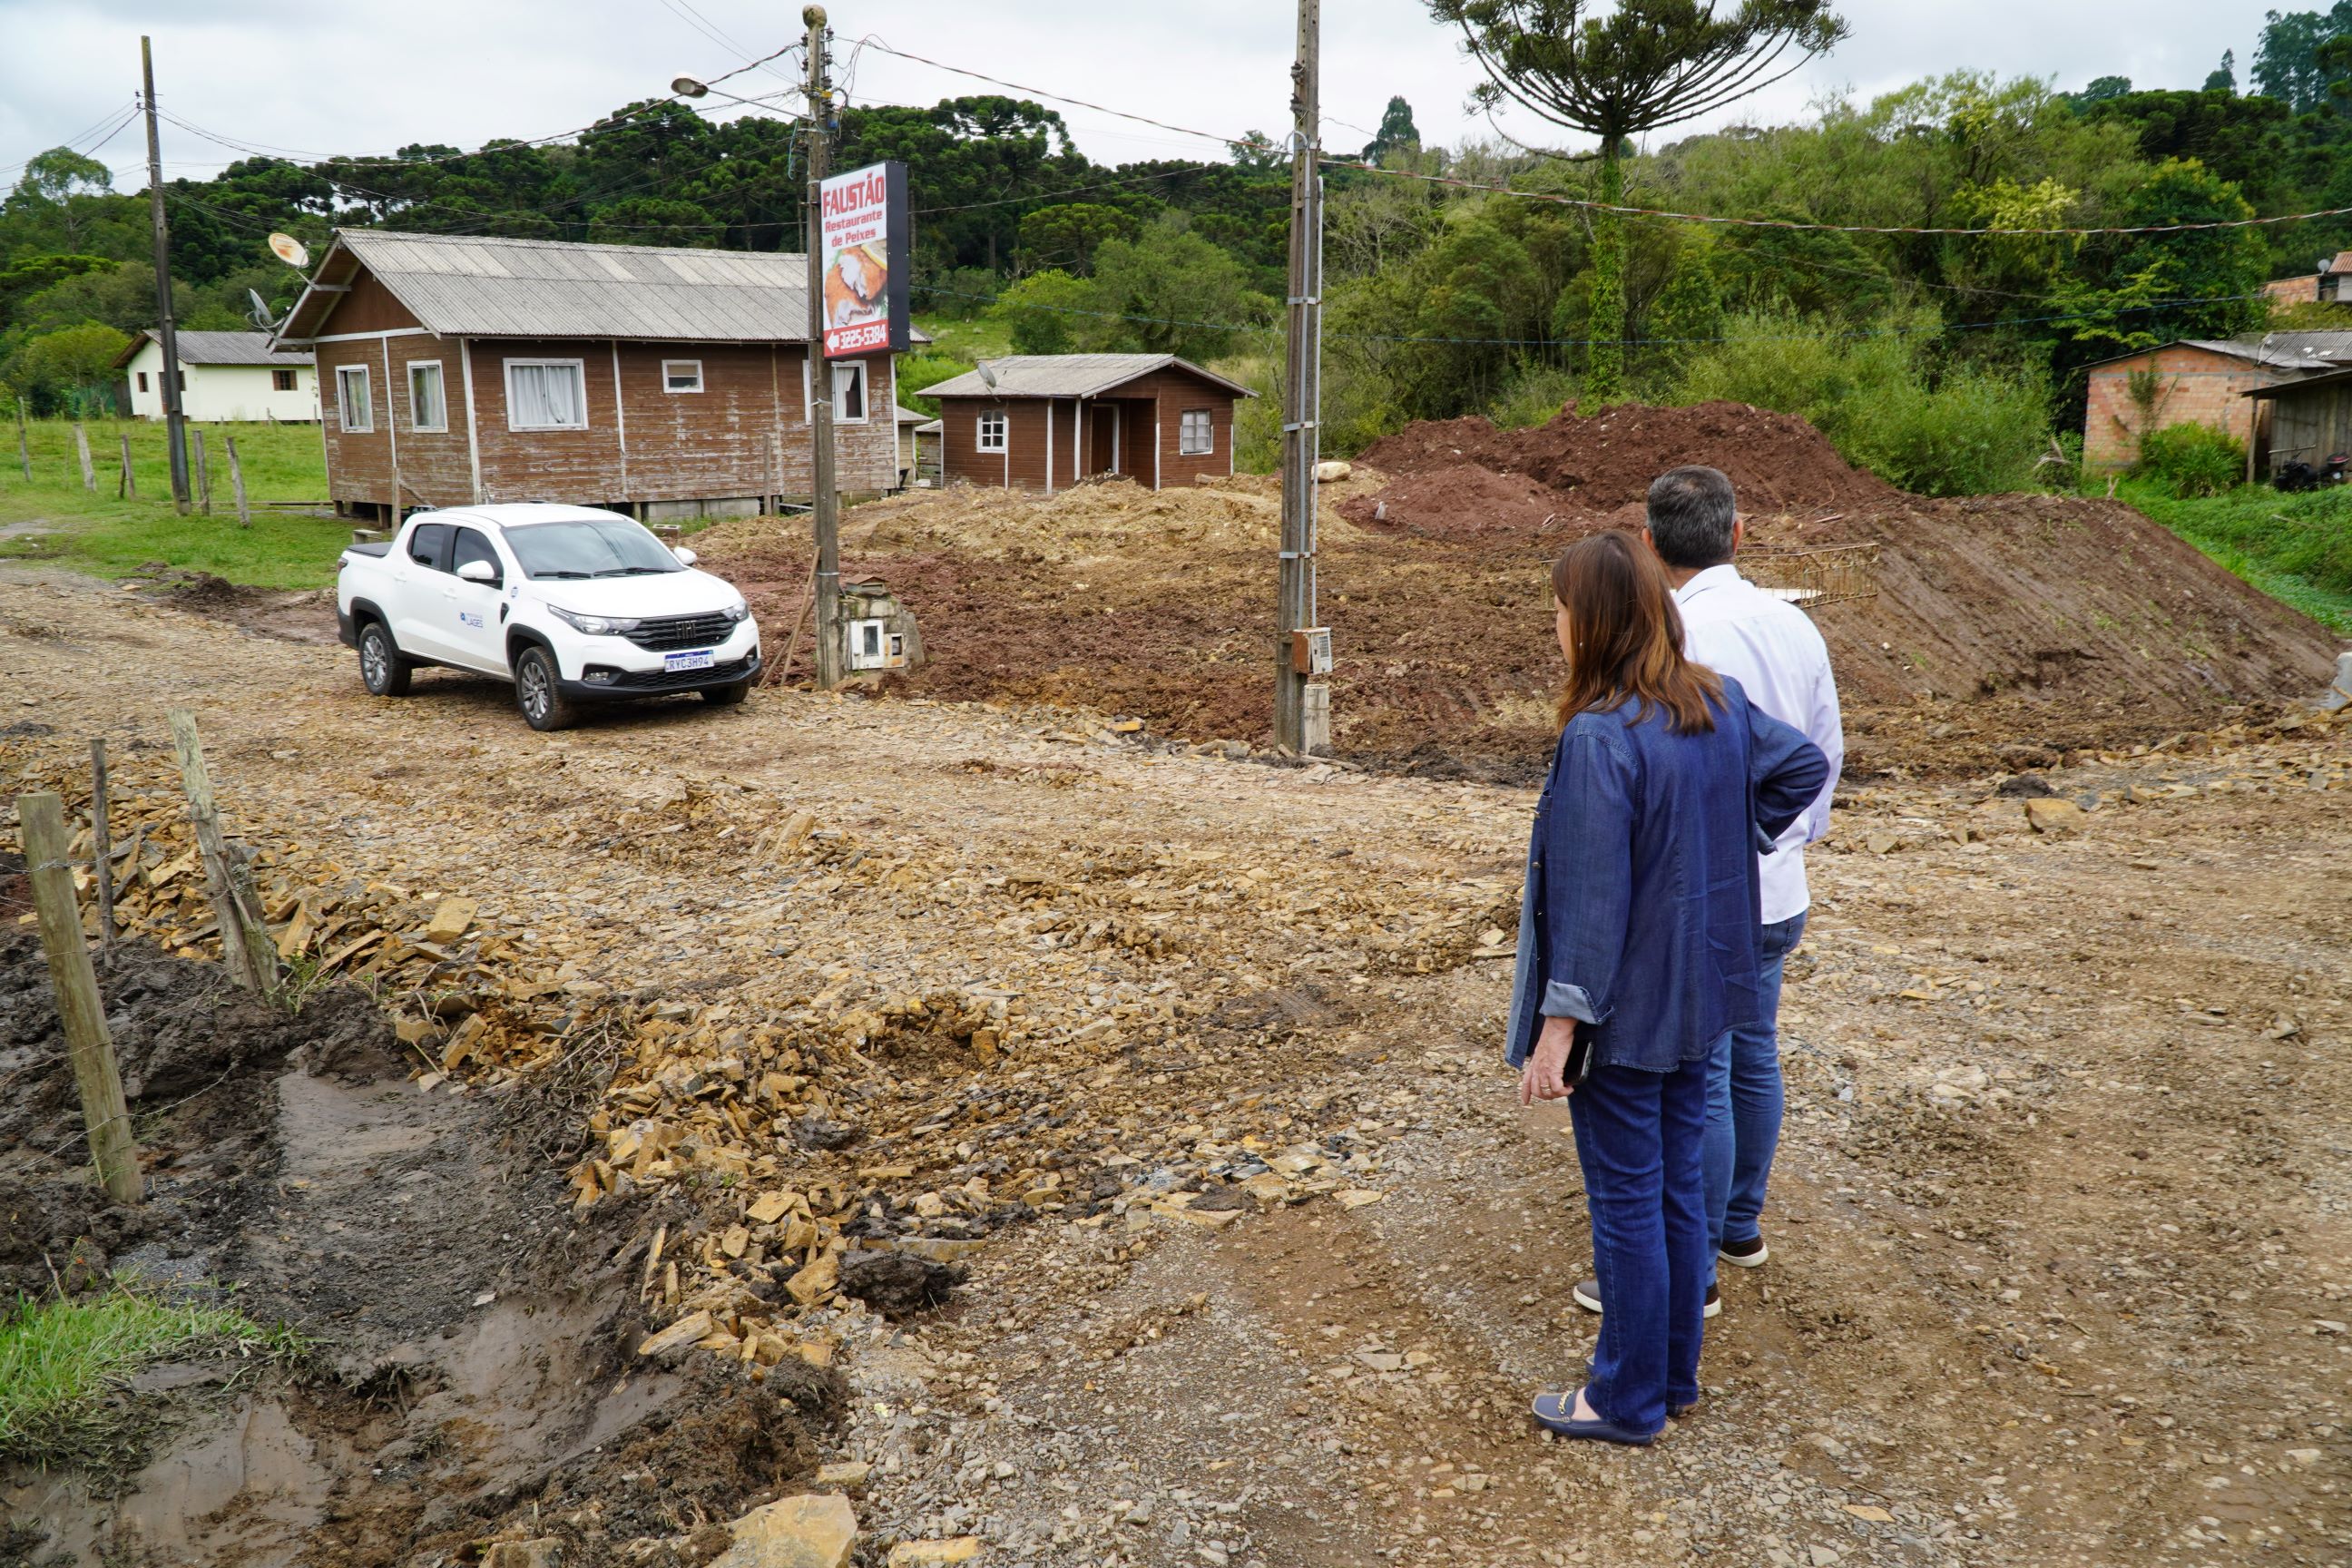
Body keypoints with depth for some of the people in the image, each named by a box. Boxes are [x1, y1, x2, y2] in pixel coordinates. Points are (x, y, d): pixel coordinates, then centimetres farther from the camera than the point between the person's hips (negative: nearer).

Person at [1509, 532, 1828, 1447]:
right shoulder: (1718, 705, 0)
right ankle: (1674, 1375, 34)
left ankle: (1628, 1401, 22)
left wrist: (1558, 1026, -19)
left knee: (1625, 1202, 6)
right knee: (1678, 1188, 19)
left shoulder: (1599, 738, -23)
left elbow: (1591, 896, -23)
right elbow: (1805, 765, 14)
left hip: (1623, 1010, -8)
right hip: (1695, 997, 8)